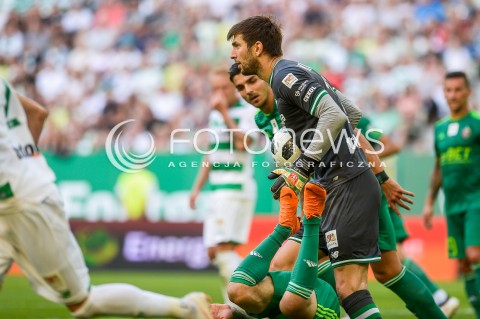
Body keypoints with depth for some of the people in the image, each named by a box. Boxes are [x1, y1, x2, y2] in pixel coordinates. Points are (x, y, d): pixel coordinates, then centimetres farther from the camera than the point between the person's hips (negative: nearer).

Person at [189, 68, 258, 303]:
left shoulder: (246, 112, -7)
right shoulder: (214, 116, 17)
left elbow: (242, 143, -26)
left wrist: (225, 113, -19)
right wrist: (197, 187, 24)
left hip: (237, 188, -9)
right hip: (219, 191, 9)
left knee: (224, 248, -16)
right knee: (214, 252, 7)